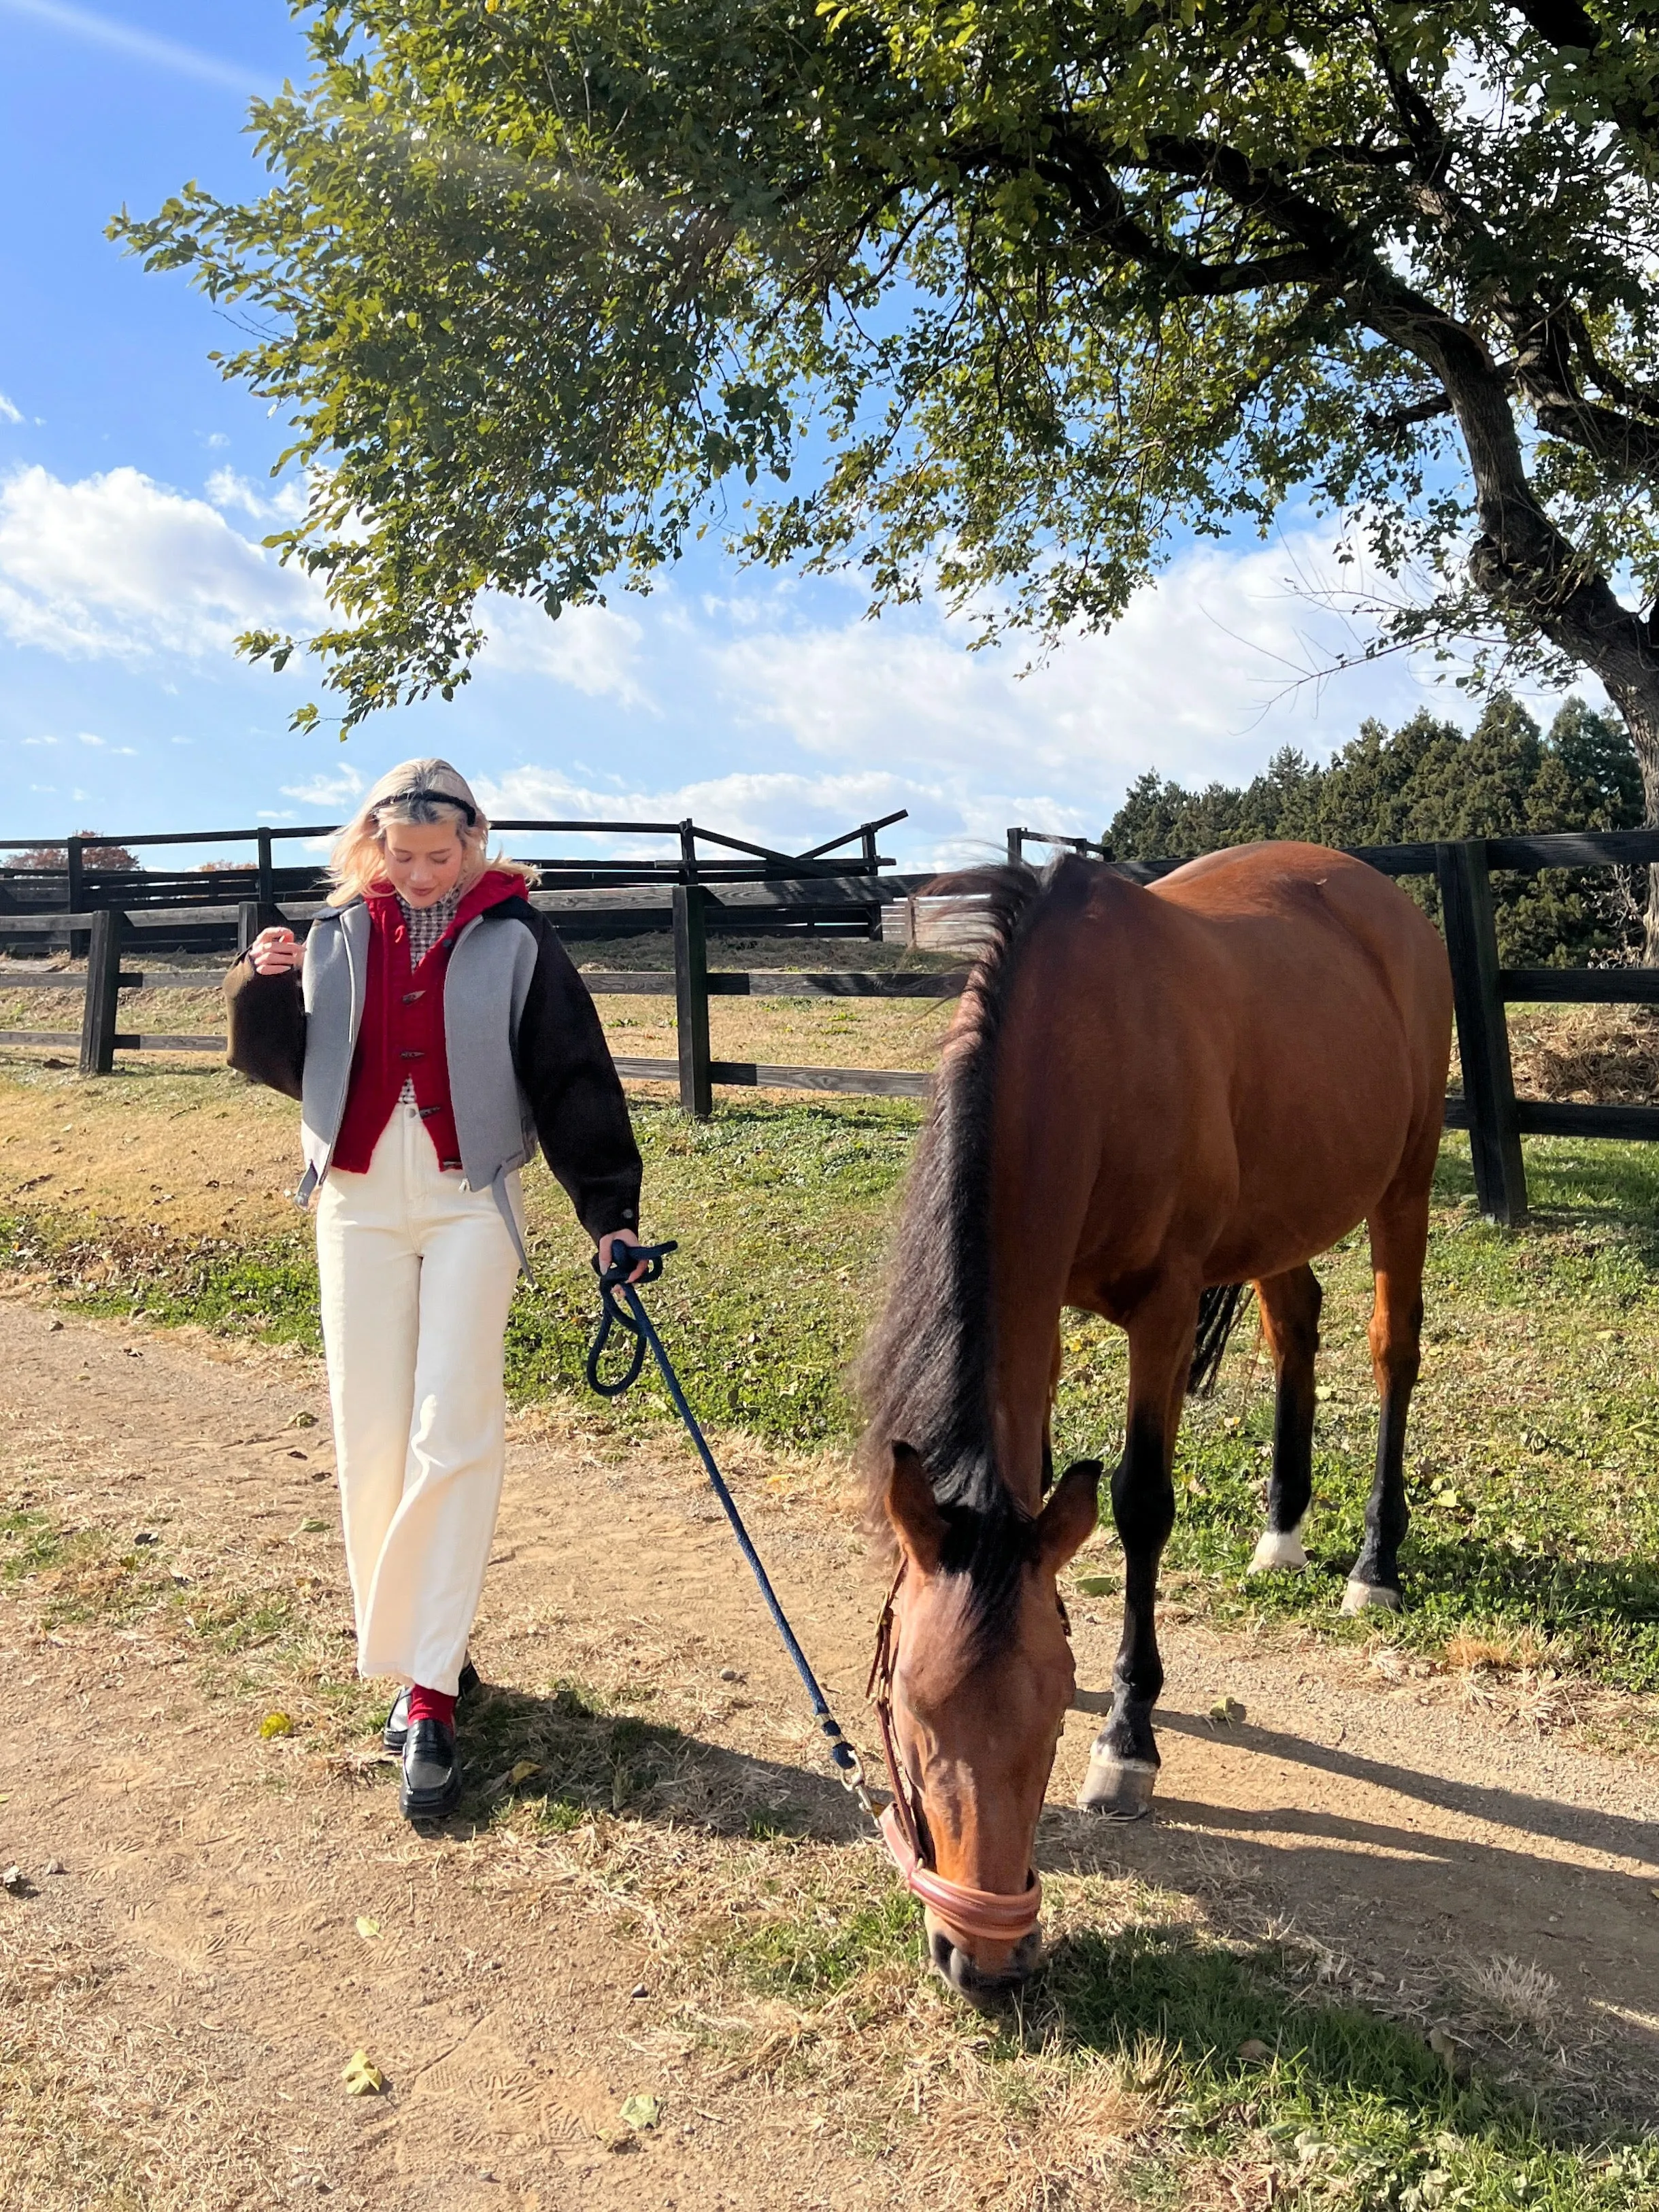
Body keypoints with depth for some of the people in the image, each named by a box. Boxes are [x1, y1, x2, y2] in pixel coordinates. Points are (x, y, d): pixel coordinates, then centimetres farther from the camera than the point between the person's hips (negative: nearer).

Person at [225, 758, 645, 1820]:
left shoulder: (516, 943, -1)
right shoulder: (339, 938, 8)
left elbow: (574, 1080, 0)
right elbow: (290, 1063, 10)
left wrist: (609, 1207, -3)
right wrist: (266, 989, -10)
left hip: (470, 1202, -3)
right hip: (360, 1202, 3)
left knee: (453, 1433, -8)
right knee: (372, 1437, 5)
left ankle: (431, 1691, -3)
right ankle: (415, 1652, 20)